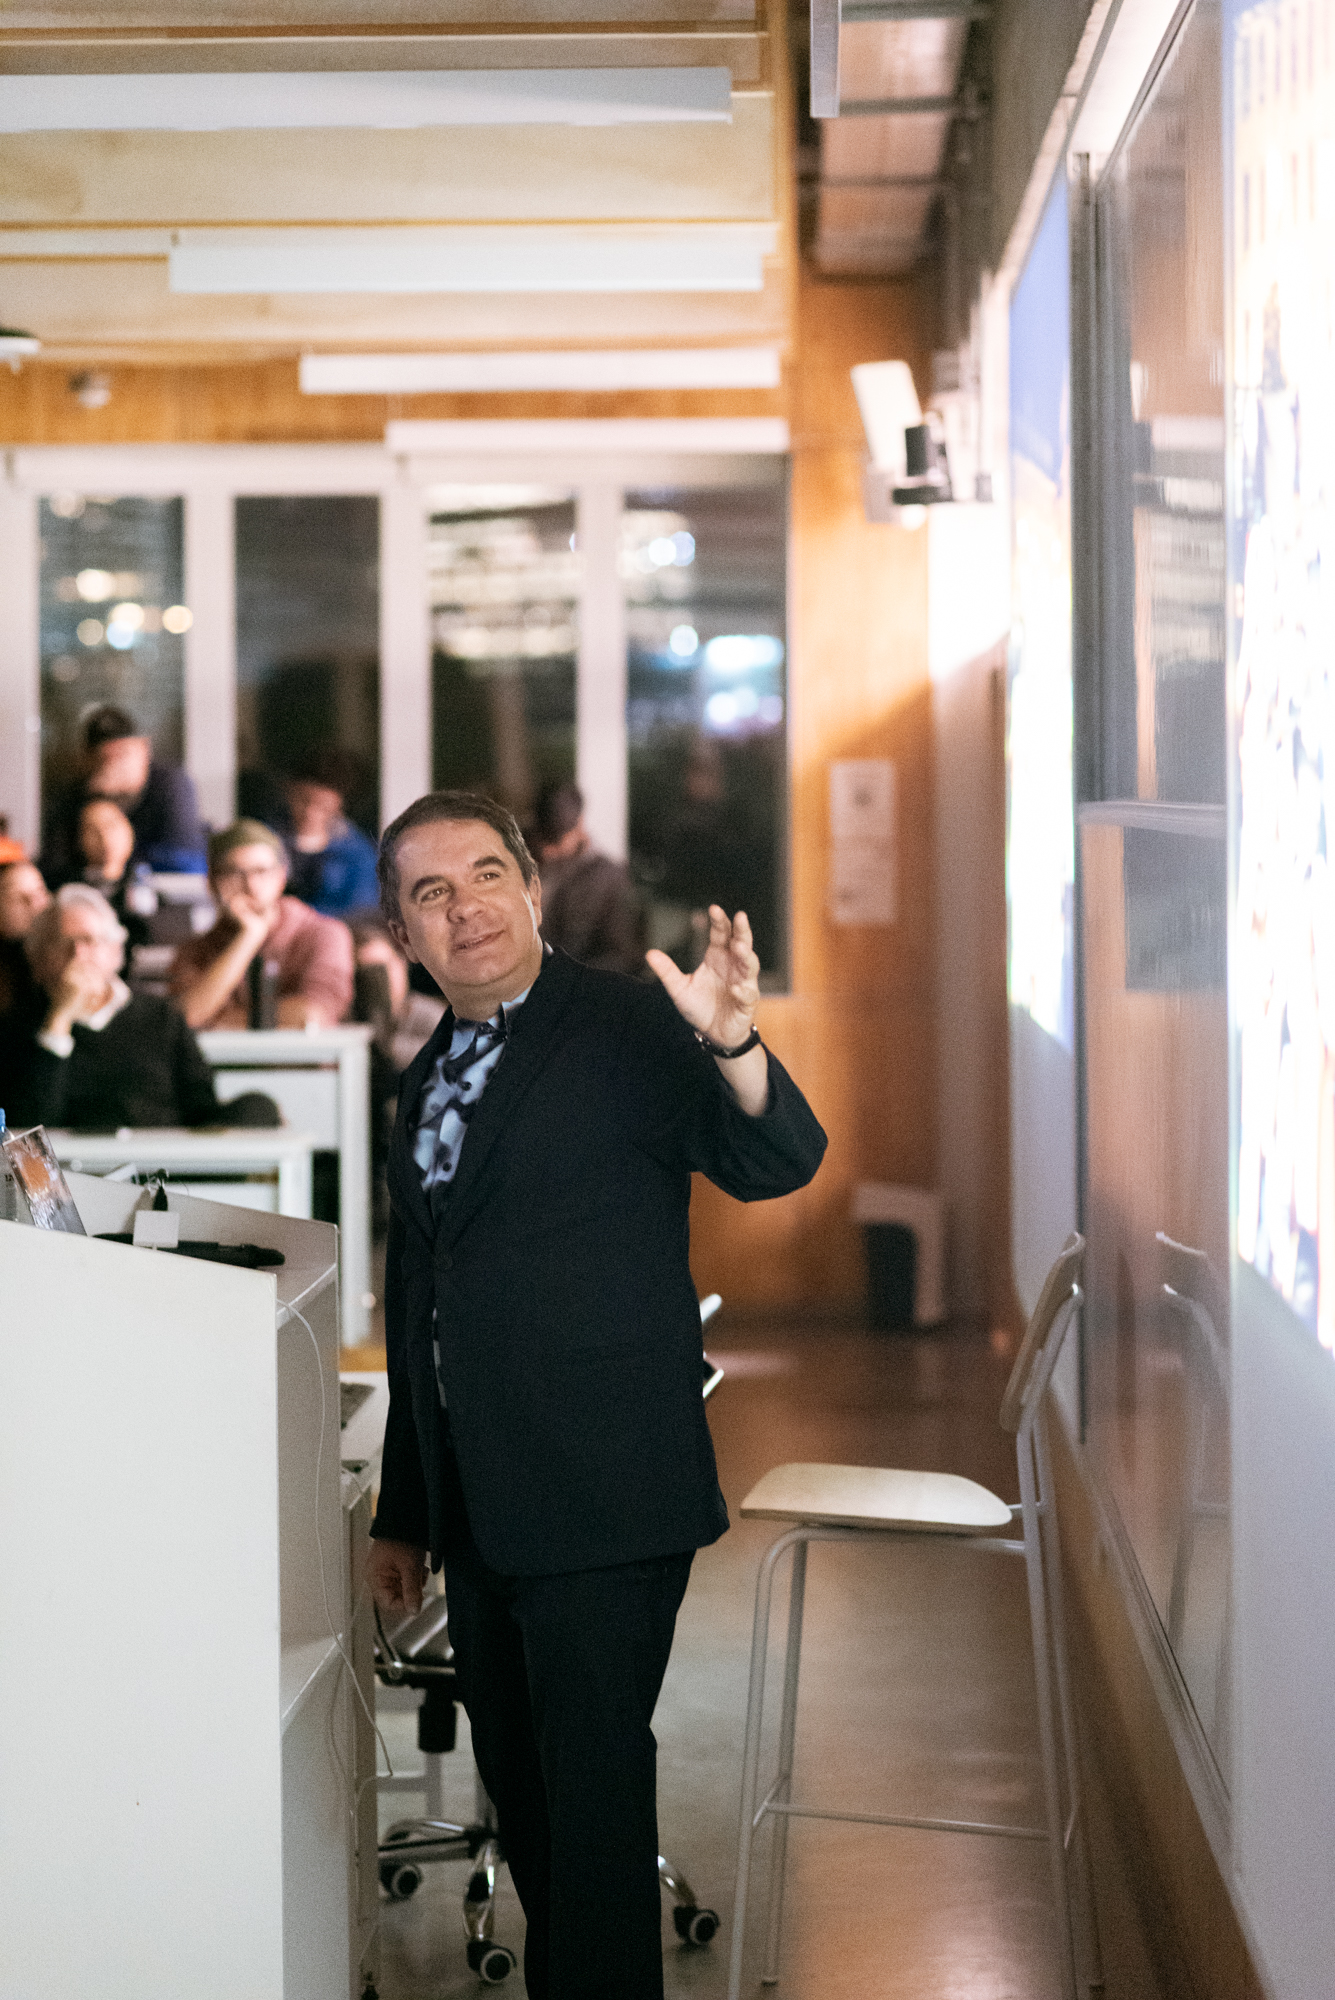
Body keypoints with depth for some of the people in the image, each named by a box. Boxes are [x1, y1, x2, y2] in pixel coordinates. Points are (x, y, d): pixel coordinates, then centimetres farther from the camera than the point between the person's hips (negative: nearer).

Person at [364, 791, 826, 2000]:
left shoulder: (625, 1028, -6)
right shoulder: (432, 1076, 15)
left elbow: (779, 1163, -19)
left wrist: (732, 1045, -39)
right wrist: (405, 1515, 23)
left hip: (603, 1503, -7)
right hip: (483, 1514, 7)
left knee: (590, 1794, -7)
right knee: (520, 1791, 16)